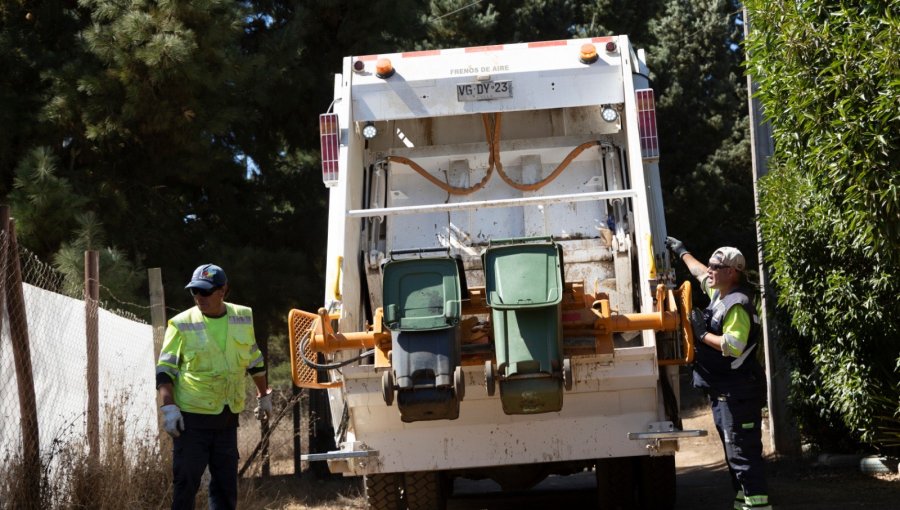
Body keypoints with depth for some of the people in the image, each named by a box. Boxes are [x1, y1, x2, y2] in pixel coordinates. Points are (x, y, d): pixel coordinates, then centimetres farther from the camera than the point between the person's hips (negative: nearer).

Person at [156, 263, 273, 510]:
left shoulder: (243, 318, 4)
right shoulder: (182, 324, -7)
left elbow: (255, 361, 18)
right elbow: (165, 369, -6)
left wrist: (264, 396, 22)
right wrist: (169, 406, -17)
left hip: (228, 417, 4)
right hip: (192, 417, -4)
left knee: (226, 484, 9)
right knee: (186, 482, -3)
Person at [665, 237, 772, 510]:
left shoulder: (737, 306, -17)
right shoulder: (719, 294, 12)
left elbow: (733, 346, -28)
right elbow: (700, 272, 33)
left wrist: (702, 334, -17)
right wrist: (681, 252, 43)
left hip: (738, 392, -10)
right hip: (723, 391, 10)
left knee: (743, 451, -12)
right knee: (734, 449, 14)